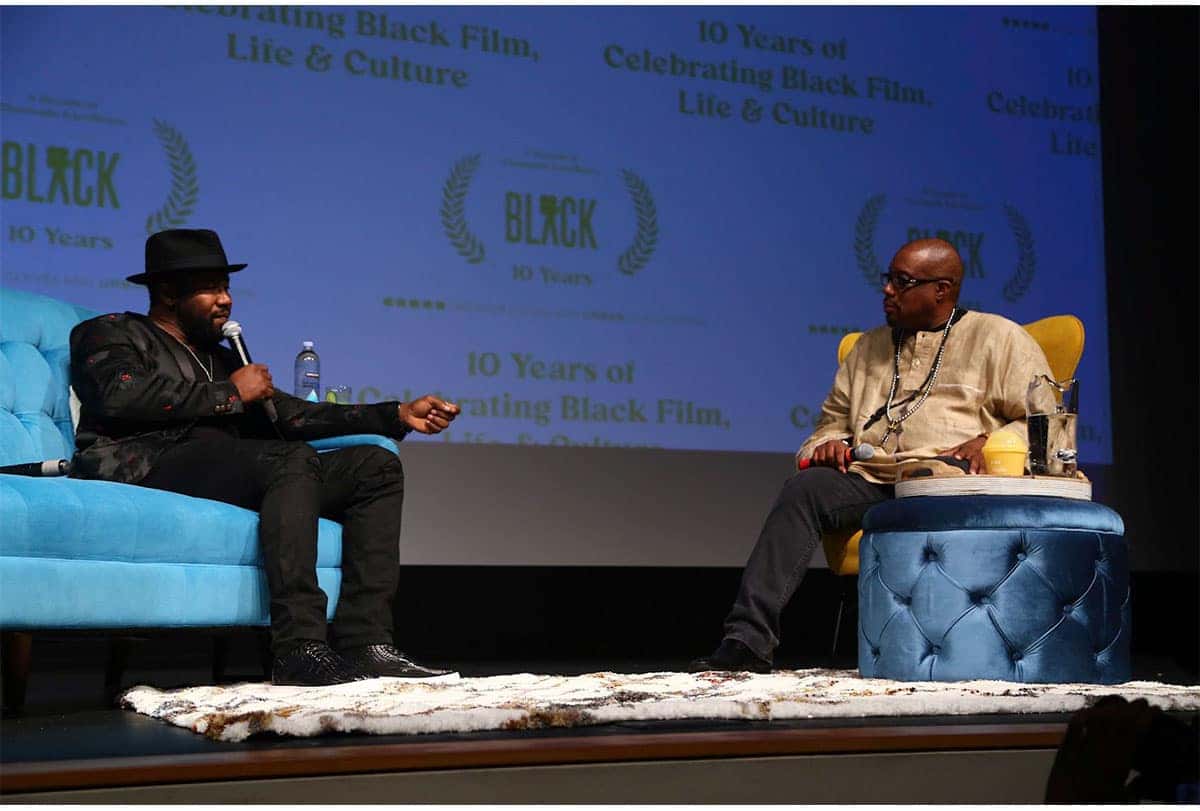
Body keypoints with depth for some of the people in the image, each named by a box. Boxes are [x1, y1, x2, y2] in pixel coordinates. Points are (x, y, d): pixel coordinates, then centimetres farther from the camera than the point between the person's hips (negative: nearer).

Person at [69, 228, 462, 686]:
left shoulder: (220, 358, 34)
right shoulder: (112, 334, 14)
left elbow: (289, 416, 22)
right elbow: (120, 395, -10)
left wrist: (399, 415, 13)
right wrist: (230, 393, -3)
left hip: (224, 476, 7)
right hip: (146, 469, -7)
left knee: (375, 466, -6)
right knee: (294, 459, -32)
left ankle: (363, 644, -21)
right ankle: (299, 650, -40)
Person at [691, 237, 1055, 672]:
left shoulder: (997, 337, 15)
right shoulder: (870, 347, 30)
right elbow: (832, 421, 33)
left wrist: (989, 443, -9)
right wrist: (827, 445, 8)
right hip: (867, 477, 4)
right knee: (804, 488, -27)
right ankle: (748, 640, -36)